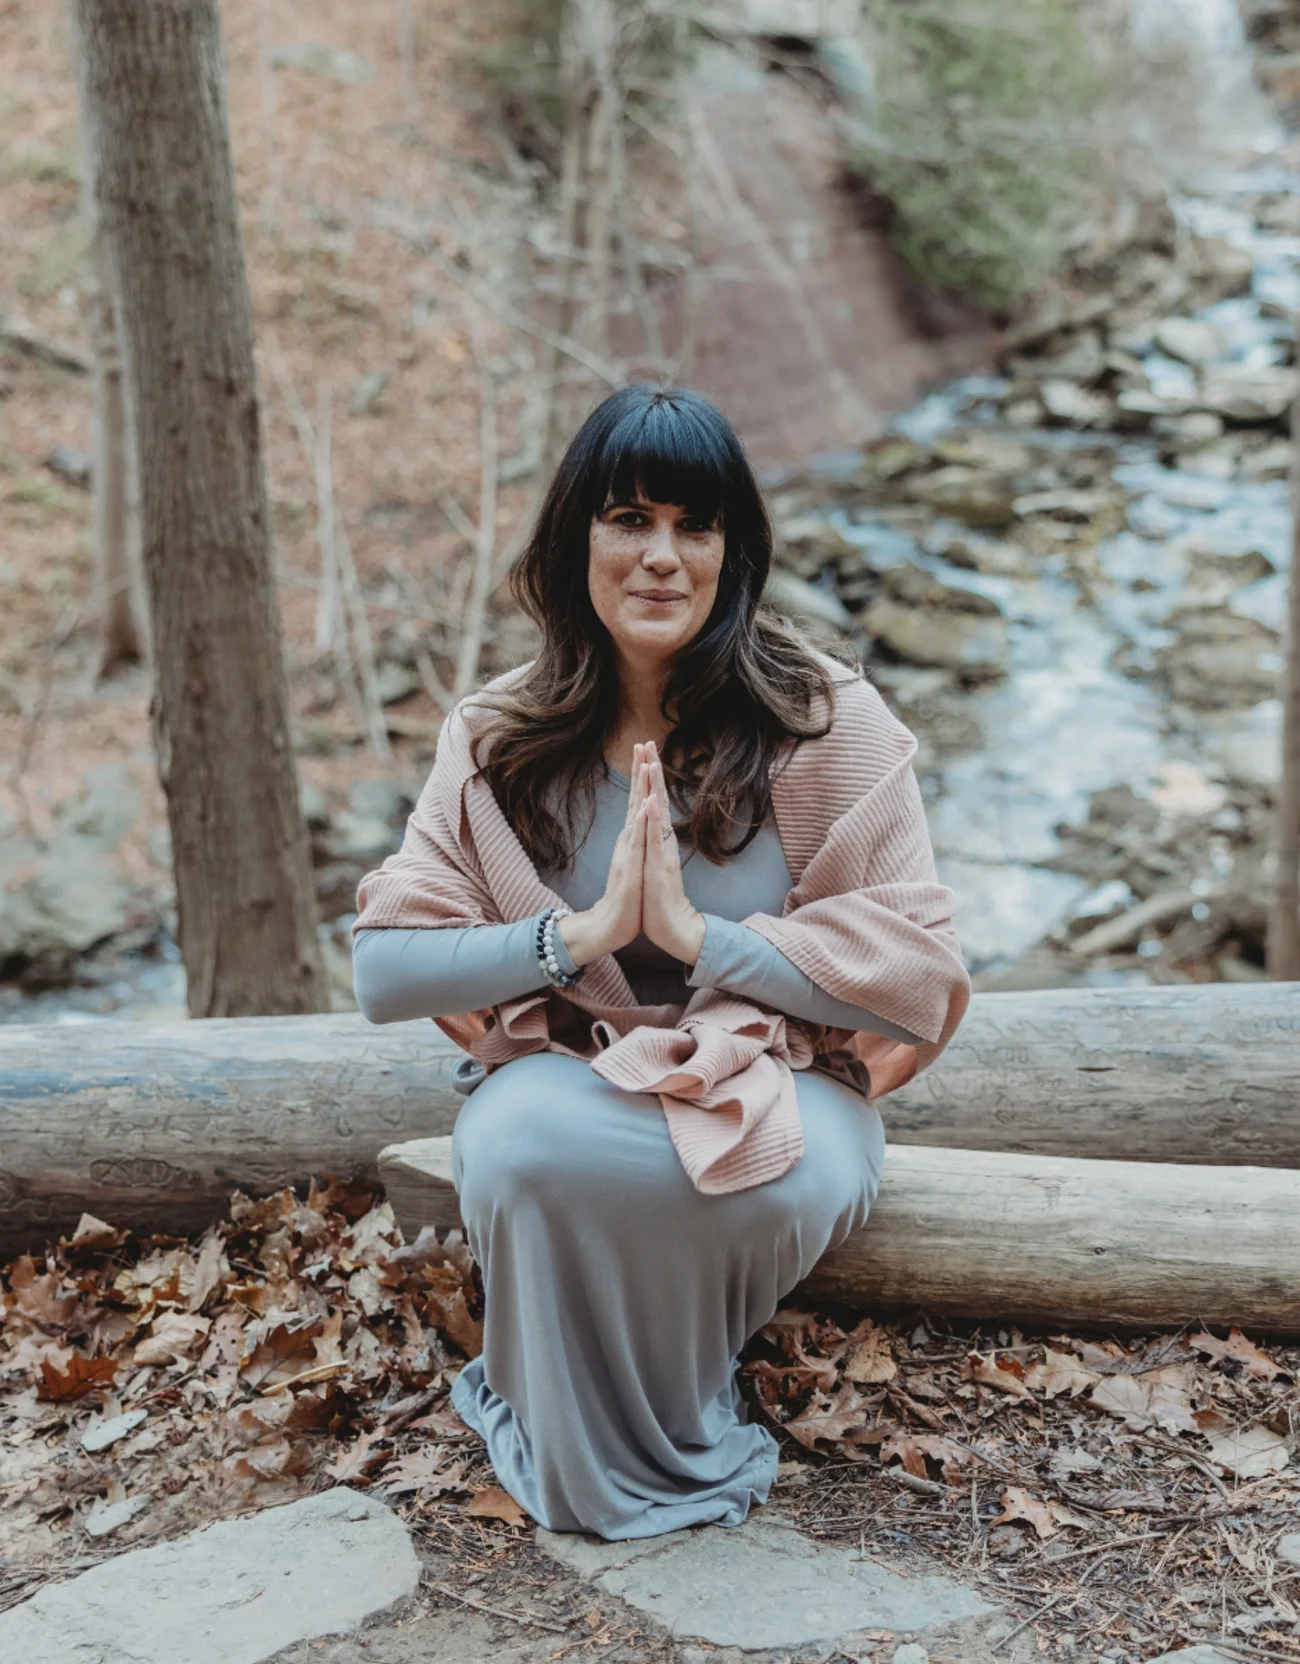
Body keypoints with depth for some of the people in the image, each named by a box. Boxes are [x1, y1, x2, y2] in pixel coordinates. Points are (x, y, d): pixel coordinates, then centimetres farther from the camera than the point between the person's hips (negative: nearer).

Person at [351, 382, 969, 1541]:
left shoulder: (830, 723, -7)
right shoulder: (501, 740, 0)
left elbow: (922, 978, -12)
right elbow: (382, 971, -7)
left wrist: (699, 933, -20)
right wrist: (579, 934, -20)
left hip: (777, 1088, -1)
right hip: (569, 1080, 1)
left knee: (792, 1175, -36)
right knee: (526, 1141, -34)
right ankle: (596, 1458, -4)